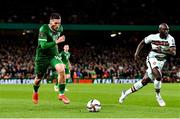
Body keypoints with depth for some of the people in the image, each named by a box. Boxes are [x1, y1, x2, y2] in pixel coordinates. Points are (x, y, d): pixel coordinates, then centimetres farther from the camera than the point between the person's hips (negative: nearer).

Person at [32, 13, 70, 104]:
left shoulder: (60, 28, -4)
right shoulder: (43, 29, -22)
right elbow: (43, 45, -31)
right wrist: (56, 42, -38)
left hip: (54, 55, 4)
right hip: (42, 56, -4)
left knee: (61, 70, -24)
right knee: (39, 77, 9)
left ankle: (61, 94, -13)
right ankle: (35, 92, 43)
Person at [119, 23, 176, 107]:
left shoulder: (170, 39, -12)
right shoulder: (153, 37, -10)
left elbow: (174, 52, -22)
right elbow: (142, 43, 9)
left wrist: (162, 51, -34)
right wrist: (137, 53, -2)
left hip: (161, 62, 2)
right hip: (152, 59, -2)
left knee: (145, 81, 6)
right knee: (158, 76, -28)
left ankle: (126, 93, 22)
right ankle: (158, 96, -4)